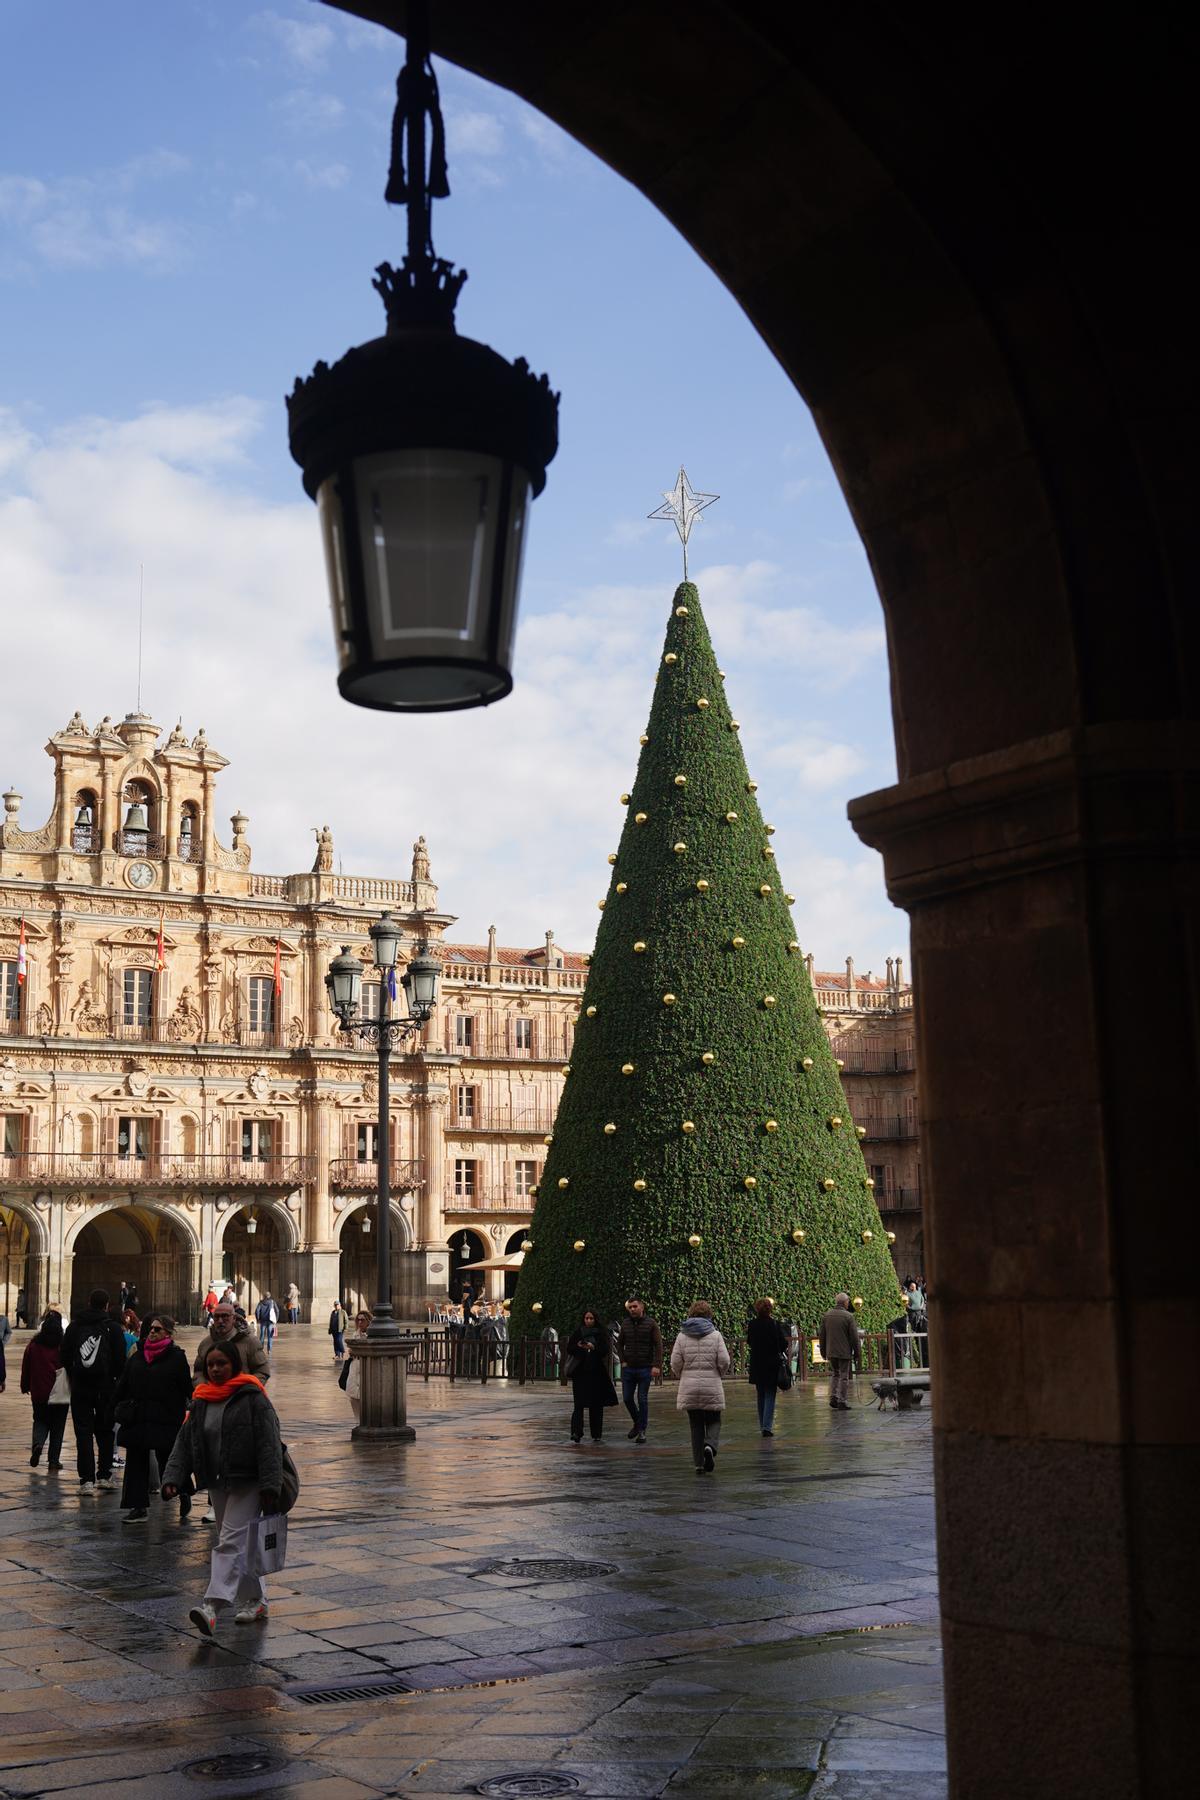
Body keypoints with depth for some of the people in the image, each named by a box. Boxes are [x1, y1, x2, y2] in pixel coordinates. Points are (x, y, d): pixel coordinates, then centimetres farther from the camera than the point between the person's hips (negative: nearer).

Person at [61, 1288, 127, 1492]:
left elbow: (65, 1358, 8)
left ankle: (87, 1480, -5)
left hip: (80, 1387, 1)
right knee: (105, 1432, 12)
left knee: (83, 1433, 2)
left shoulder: (74, 1326, 5)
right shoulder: (112, 1327, -4)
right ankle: (104, 1475, 13)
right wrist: (118, 1381, 6)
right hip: (106, 1387, -1)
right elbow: (121, 1360, -6)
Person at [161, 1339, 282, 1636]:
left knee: (230, 1542, -13)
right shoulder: (200, 1401, 8)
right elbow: (184, 1442, 6)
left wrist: (270, 1487, -19)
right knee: (239, 1544, 14)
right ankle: (256, 1600, 26)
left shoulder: (252, 1398, -11)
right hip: (217, 1483, 7)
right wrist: (172, 1478, -7)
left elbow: (269, 1444, -14)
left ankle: (212, 1606, -21)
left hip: (247, 1483, -7)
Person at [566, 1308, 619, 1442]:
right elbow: (569, 1349, 4)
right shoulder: (577, 1332, 6)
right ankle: (576, 1434, -16)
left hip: (596, 1372, 1)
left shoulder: (601, 1333, 4)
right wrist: (578, 1346, -16)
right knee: (579, 1404, -10)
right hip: (580, 1373, 0)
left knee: (596, 1405, 5)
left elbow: (605, 1351, -5)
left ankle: (596, 1435, 15)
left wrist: (593, 1347, -23)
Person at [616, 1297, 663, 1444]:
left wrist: (656, 1366, -16)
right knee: (627, 1398, 4)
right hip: (628, 1369, 4)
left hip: (645, 1369, -4)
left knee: (642, 1400, -2)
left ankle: (642, 1430, 7)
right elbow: (619, 1344, 17)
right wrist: (622, 1361, 5)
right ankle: (637, 1423, 26)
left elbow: (658, 1345, -7)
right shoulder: (625, 1324, 7)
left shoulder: (651, 1324, -4)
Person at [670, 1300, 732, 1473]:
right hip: (712, 1388, -1)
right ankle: (710, 1446, -17)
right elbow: (724, 1361, -6)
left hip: (689, 1388, 1)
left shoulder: (682, 1336, 0)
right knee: (713, 1421, 11)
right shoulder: (715, 1335, -3)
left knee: (696, 1425, 10)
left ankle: (699, 1463, 7)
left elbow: (675, 1363, -3)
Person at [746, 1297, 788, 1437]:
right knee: (770, 1395, 1)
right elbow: (783, 1344, -7)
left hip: (756, 1366, 3)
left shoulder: (752, 1325, -5)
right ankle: (767, 1426, -11)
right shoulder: (775, 1324, -12)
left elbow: (749, 1341, 7)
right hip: (772, 1365, -3)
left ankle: (763, 1426, 20)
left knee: (760, 1395, 15)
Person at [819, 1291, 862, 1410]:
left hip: (830, 1351, 5)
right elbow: (854, 1336, -10)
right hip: (844, 1352, -5)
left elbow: (821, 1335, 10)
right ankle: (842, 1402, 3)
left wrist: (823, 1351, 18)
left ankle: (833, 1396, 8)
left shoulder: (826, 1316, 5)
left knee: (835, 1373, 20)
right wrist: (856, 1351, 1)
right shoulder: (848, 1316, -11)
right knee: (844, 1376, 3)